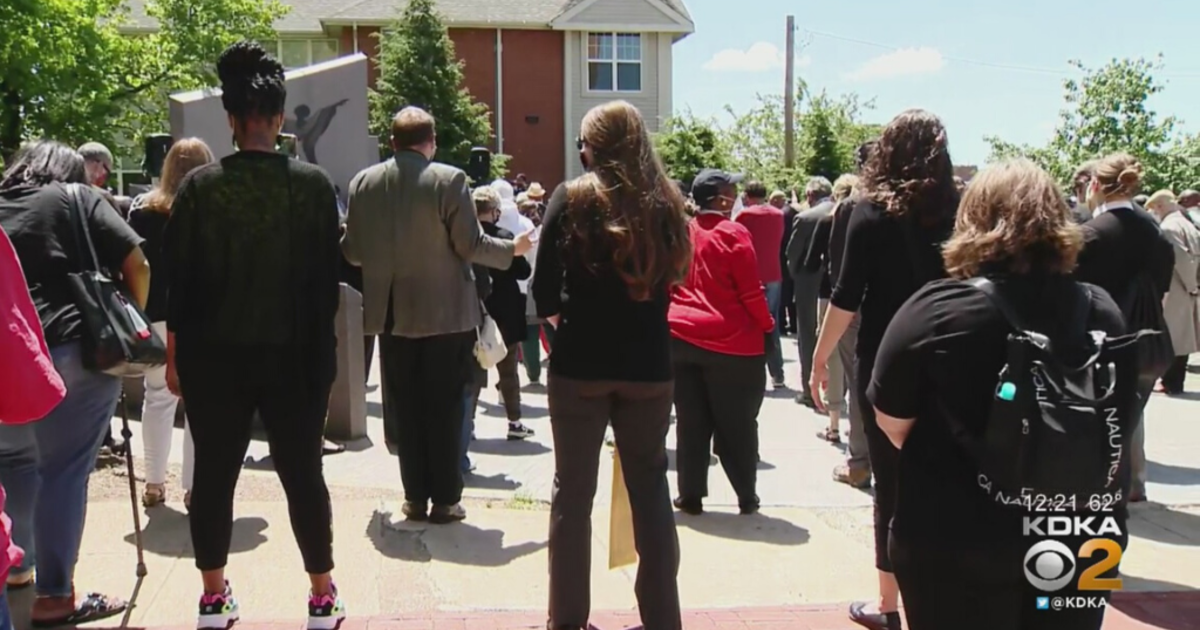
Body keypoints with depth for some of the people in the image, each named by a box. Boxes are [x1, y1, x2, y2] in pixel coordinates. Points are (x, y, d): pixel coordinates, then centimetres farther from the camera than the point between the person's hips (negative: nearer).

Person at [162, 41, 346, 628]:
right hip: (292, 354, -1)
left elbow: (178, 276, -2)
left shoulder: (200, 185, -4)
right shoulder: (313, 182, -6)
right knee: (303, 474, 8)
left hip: (214, 355, 1)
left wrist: (174, 352, 7)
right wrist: (323, 352, 4)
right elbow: (325, 277, -4)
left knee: (213, 474, 11)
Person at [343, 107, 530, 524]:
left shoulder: (363, 183, 2)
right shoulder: (448, 180, -10)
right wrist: (513, 249, 6)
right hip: (445, 313, -3)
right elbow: (470, 244, -11)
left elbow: (351, 252, 5)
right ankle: (445, 500, 9)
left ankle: (415, 497, 16)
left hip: (392, 314, 3)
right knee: (444, 408, 5)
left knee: (405, 410, 11)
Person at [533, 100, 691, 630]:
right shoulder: (666, 203, 2)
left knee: (572, 493, 9)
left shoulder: (571, 199, -6)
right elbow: (672, 279, 8)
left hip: (580, 365, -2)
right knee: (651, 492, 13)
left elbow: (545, 293, -5)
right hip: (649, 366, 2)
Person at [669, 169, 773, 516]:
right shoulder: (734, 233, -10)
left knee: (691, 423, 10)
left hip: (681, 338, 4)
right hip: (730, 342, -4)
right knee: (736, 424, 7)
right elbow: (751, 291, -10)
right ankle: (747, 497, 15)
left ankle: (691, 495, 14)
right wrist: (767, 325, 3)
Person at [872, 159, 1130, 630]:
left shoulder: (937, 309, -16)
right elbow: (1119, 428, 8)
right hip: (1082, 545, 4)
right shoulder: (1102, 313, -5)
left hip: (956, 544, -3)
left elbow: (892, 423, -7)